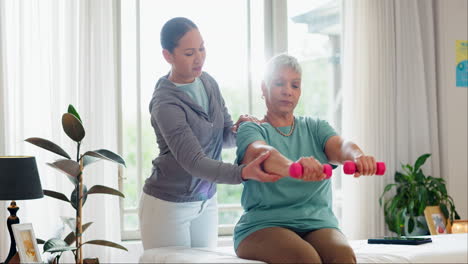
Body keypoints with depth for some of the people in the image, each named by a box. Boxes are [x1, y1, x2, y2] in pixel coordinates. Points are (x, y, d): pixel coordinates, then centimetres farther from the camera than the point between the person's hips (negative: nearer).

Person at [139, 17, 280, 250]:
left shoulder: (208, 82, 0)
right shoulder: (165, 104, -21)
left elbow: (225, 137, 9)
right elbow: (194, 162, -30)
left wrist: (238, 130, -15)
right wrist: (244, 173, -44)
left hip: (206, 203, 6)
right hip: (168, 205, -6)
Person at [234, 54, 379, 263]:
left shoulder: (315, 128, 18)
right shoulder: (250, 130, 5)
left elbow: (339, 146, -4)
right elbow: (260, 152, -19)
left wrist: (358, 157, -31)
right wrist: (291, 166, -43)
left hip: (317, 223, 3)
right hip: (264, 223, -3)